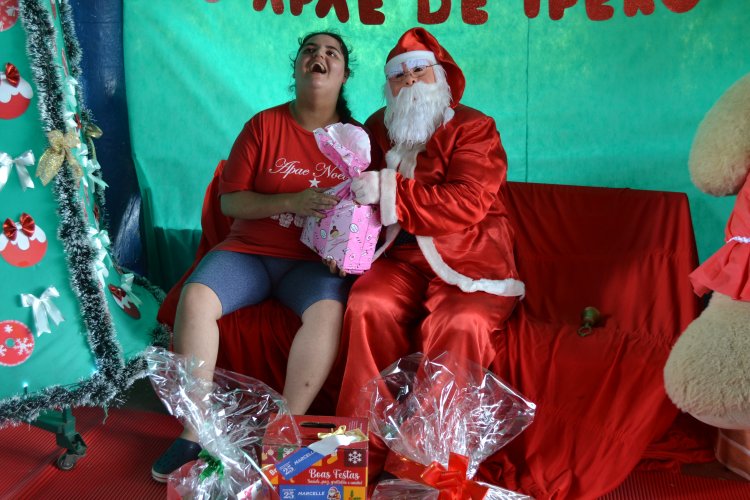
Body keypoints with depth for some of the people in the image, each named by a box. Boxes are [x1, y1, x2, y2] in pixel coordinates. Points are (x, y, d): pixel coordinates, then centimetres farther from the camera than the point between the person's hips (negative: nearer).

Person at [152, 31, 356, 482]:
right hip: (249, 250, 1)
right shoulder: (264, 125, 2)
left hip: (313, 260, 0)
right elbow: (230, 201, -1)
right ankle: (194, 430, -13)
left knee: (328, 311, -33)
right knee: (195, 298, -25)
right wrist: (292, 201, -17)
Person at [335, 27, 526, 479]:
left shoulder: (474, 128, 1)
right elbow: (362, 197, 25)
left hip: (467, 262, -3)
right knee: (368, 307, -28)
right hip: (401, 258, 3)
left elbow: (467, 204, -14)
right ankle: (364, 451, -20)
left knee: (460, 325, -33)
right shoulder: (378, 129, 17)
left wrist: (390, 192, -21)